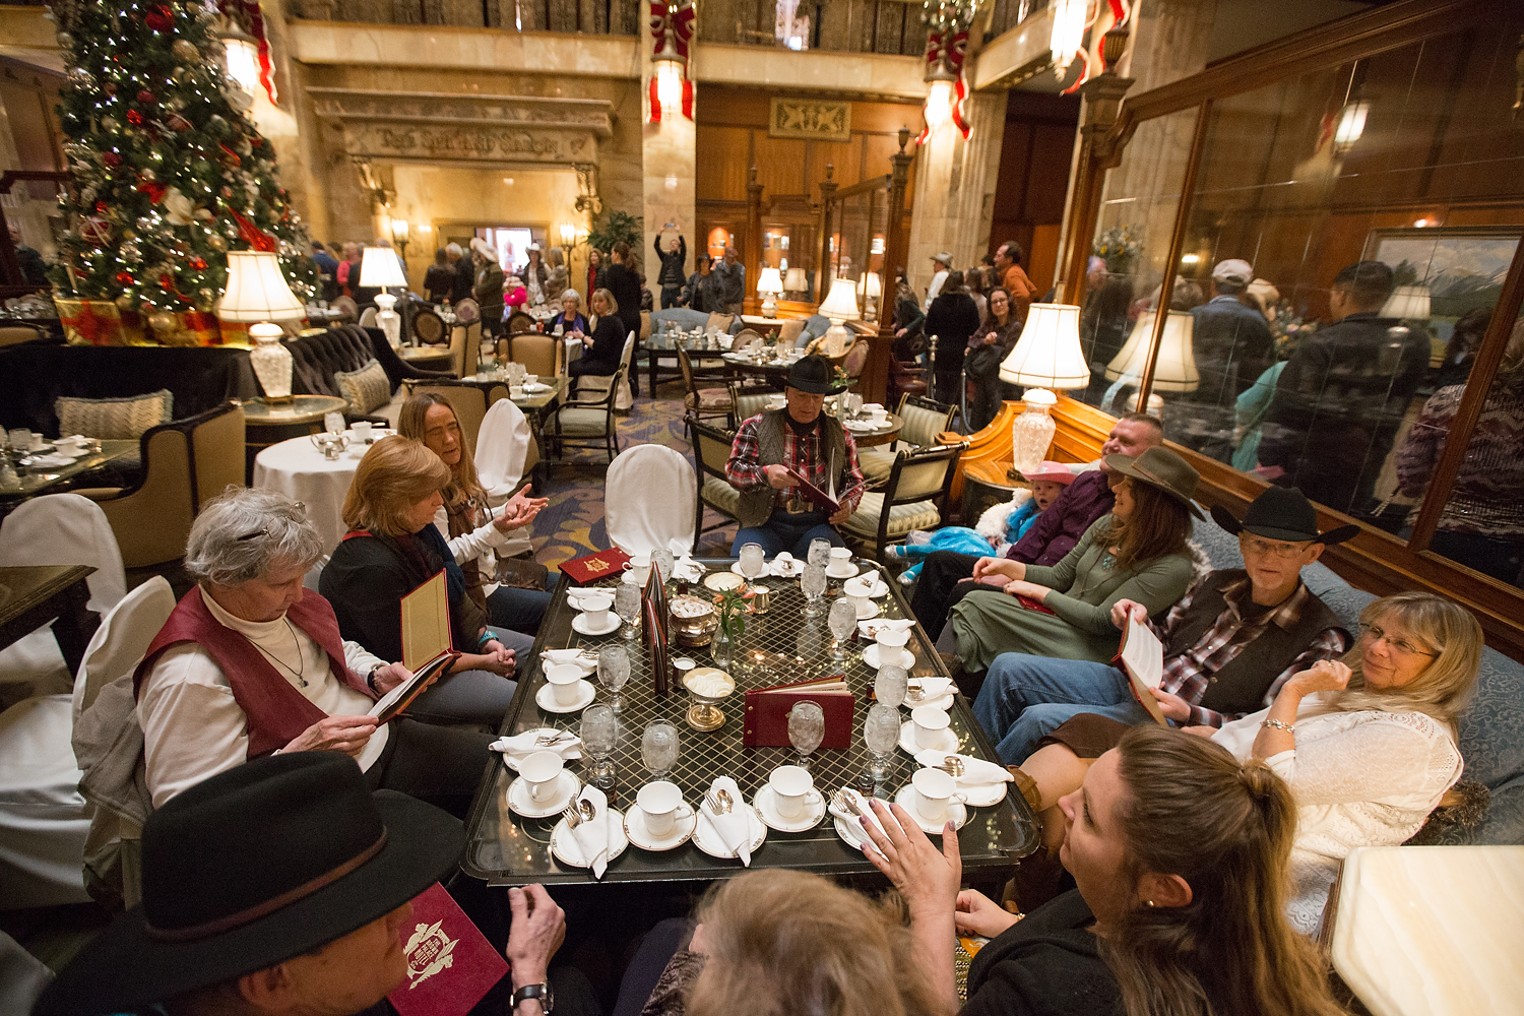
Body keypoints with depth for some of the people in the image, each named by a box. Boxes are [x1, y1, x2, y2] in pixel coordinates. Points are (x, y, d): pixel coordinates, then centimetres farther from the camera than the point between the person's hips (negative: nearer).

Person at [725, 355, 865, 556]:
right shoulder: (757, 426, 6)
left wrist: (848, 504, -2)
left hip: (817, 525, 2)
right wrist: (765, 474, -22)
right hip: (765, 522, -2)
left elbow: (854, 479, 21)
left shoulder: (839, 434, 14)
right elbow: (733, 470, -1)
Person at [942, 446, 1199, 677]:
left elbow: (1101, 620, -19)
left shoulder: (1172, 567, -17)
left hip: (1088, 647, -7)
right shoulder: (1108, 525, 6)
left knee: (976, 607, -23)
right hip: (1058, 618, 7)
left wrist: (1038, 591, -11)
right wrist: (1008, 566, -1)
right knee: (974, 602, -17)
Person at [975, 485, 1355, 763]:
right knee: (1007, 668, -6)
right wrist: (1140, 623, -8)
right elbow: (1164, 648, 13)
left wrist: (1187, 713, -23)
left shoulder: (1321, 638, -9)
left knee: (1039, 719, -26)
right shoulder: (1216, 584, 5)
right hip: (1133, 684, 6)